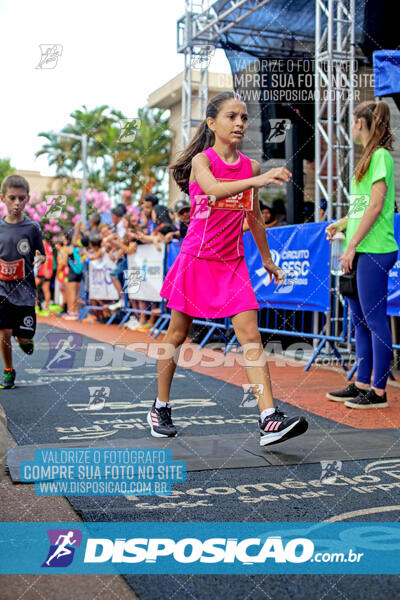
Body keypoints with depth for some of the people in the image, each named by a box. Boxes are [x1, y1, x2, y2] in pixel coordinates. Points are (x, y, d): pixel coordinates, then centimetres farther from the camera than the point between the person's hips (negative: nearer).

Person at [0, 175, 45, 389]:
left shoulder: (32, 228, -3)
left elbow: (41, 256, 3)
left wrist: (40, 259, -17)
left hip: (24, 292, -1)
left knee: (23, 338, 0)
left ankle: (26, 340, 37)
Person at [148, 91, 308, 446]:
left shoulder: (250, 166, 6)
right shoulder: (201, 160, -8)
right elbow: (214, 190, -32)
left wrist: (267, 259, 23)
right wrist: (256, 181, -46)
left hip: (232, 263, 4)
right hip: (197, 259, -3)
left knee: (251, 335, -9)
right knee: (178, 335, 9)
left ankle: (269, 420, -13)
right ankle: (161, 408, 27)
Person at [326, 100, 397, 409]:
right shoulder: (369, 157, 18)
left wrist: (352, 245, -17)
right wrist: (341, 224, 20)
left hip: (374, 250, -10)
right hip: (361, 252, 10)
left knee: (375, 319, -4)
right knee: (360, 319, 13)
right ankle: (362, 383, 22)